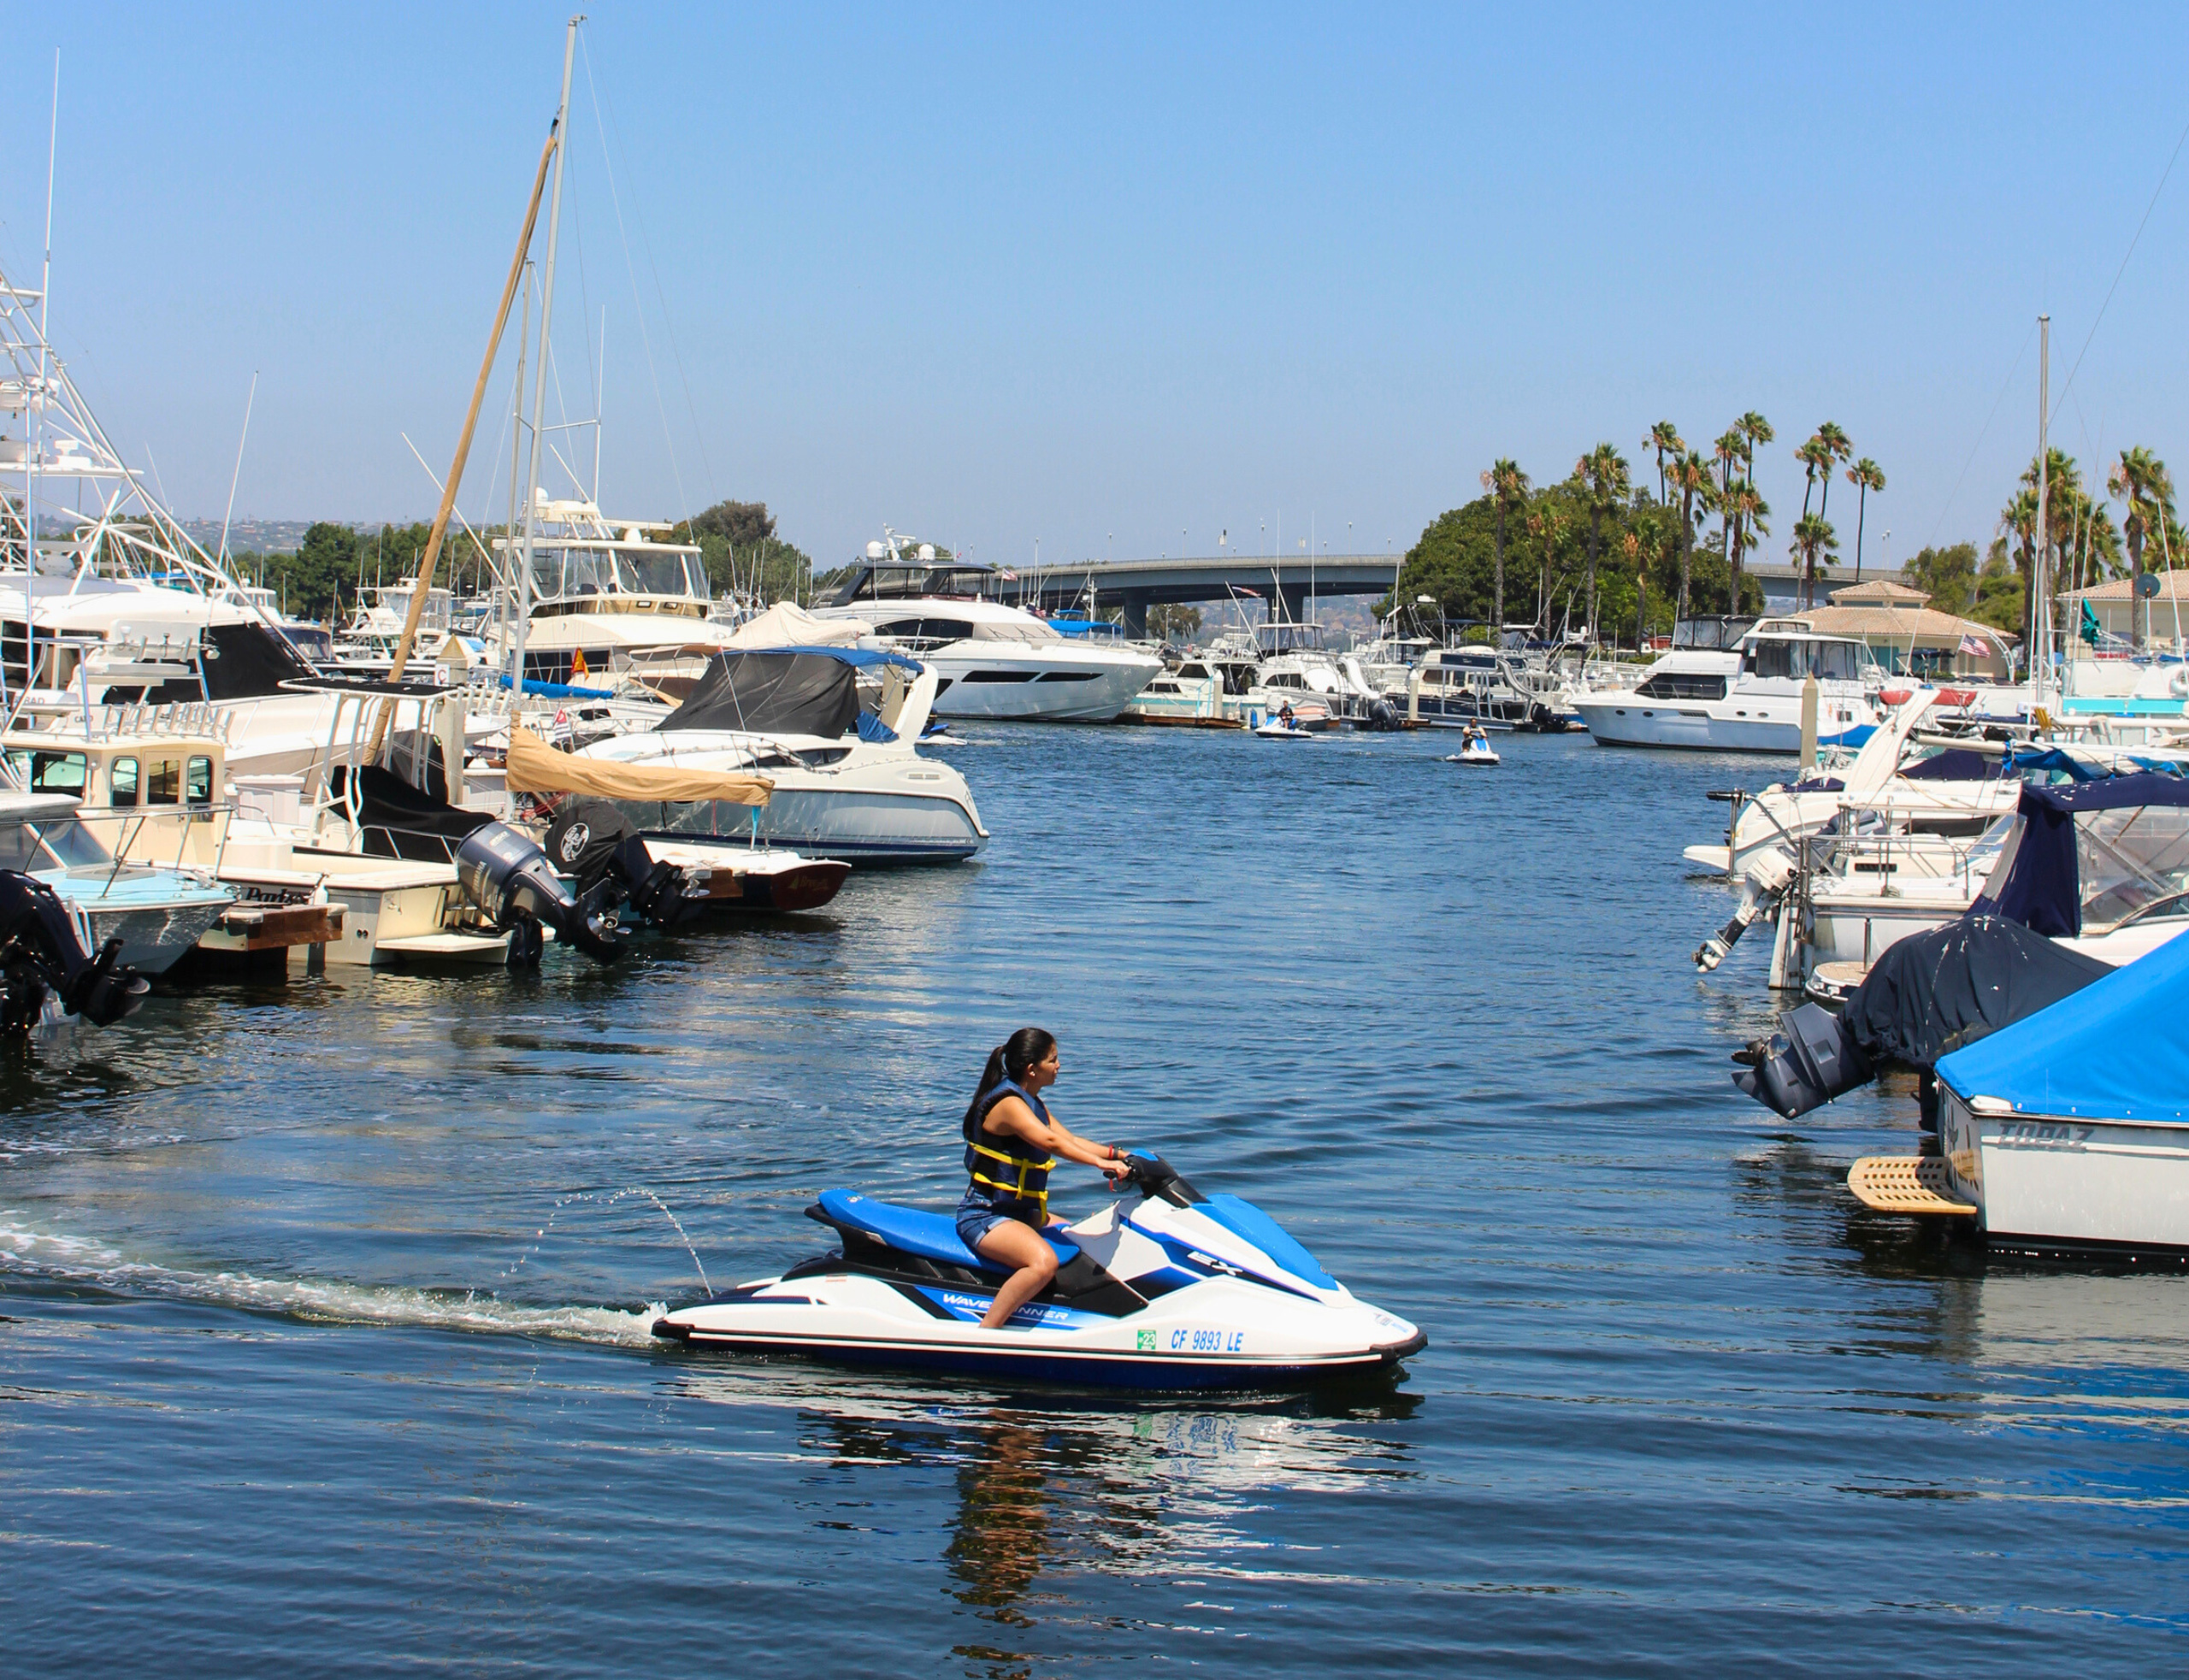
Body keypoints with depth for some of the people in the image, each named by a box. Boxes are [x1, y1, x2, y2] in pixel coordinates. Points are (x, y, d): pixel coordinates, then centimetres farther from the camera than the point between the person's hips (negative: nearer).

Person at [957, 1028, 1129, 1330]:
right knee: (1044, 1261, -35)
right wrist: (1102, 1163, -37)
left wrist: (1118, 1154, -2)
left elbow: (1071, 1140, 11)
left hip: (1022, 1213, 11)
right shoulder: (1008, 1103, -18)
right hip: (984, 1216, -11)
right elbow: (1049, 1141, -32)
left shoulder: (1034, 1104, 14)